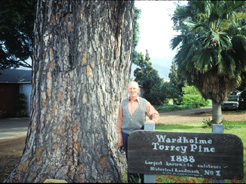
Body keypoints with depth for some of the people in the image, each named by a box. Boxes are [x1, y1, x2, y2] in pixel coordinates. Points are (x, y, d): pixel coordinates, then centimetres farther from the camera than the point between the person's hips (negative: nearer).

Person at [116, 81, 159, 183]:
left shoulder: (144, 103, 5)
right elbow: (119, 121, 9)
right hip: (127, 135, 1)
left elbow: (155, 114, 13)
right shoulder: (123, 104, 8)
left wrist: (153, 120, -11)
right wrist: (119, 138, 5)